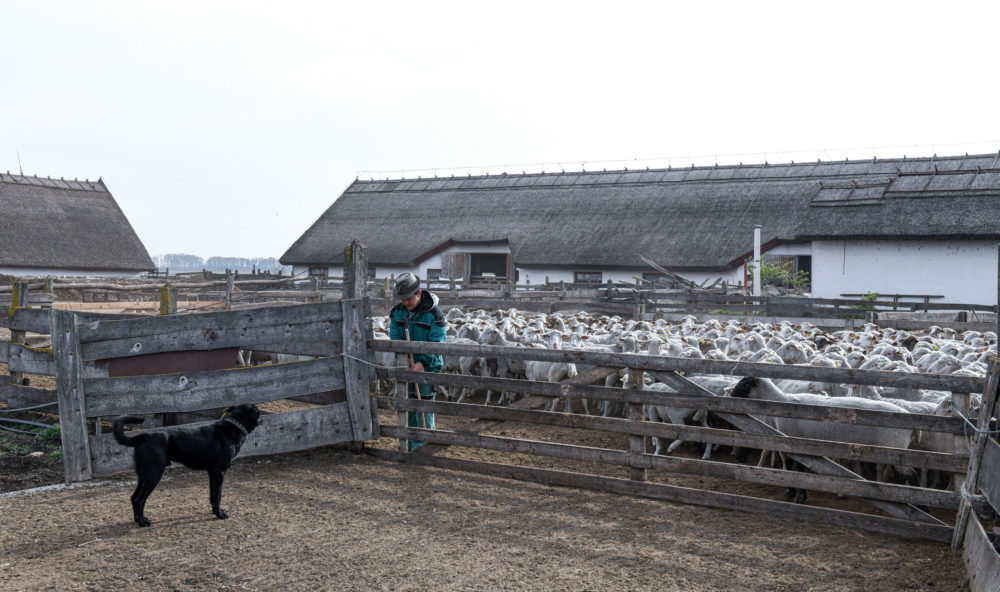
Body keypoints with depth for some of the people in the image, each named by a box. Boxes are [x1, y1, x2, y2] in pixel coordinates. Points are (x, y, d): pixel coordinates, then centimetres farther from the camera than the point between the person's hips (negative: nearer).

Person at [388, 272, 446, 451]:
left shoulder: (434, 313, -13)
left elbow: (437, 343, -15)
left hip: (428, 366, -4)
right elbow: (395, 339, 0)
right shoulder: (397, 312, 1)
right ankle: (410, 440, 20)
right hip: (406, 366, 4)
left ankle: (425, 440, 10)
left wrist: (422, 362, -26)